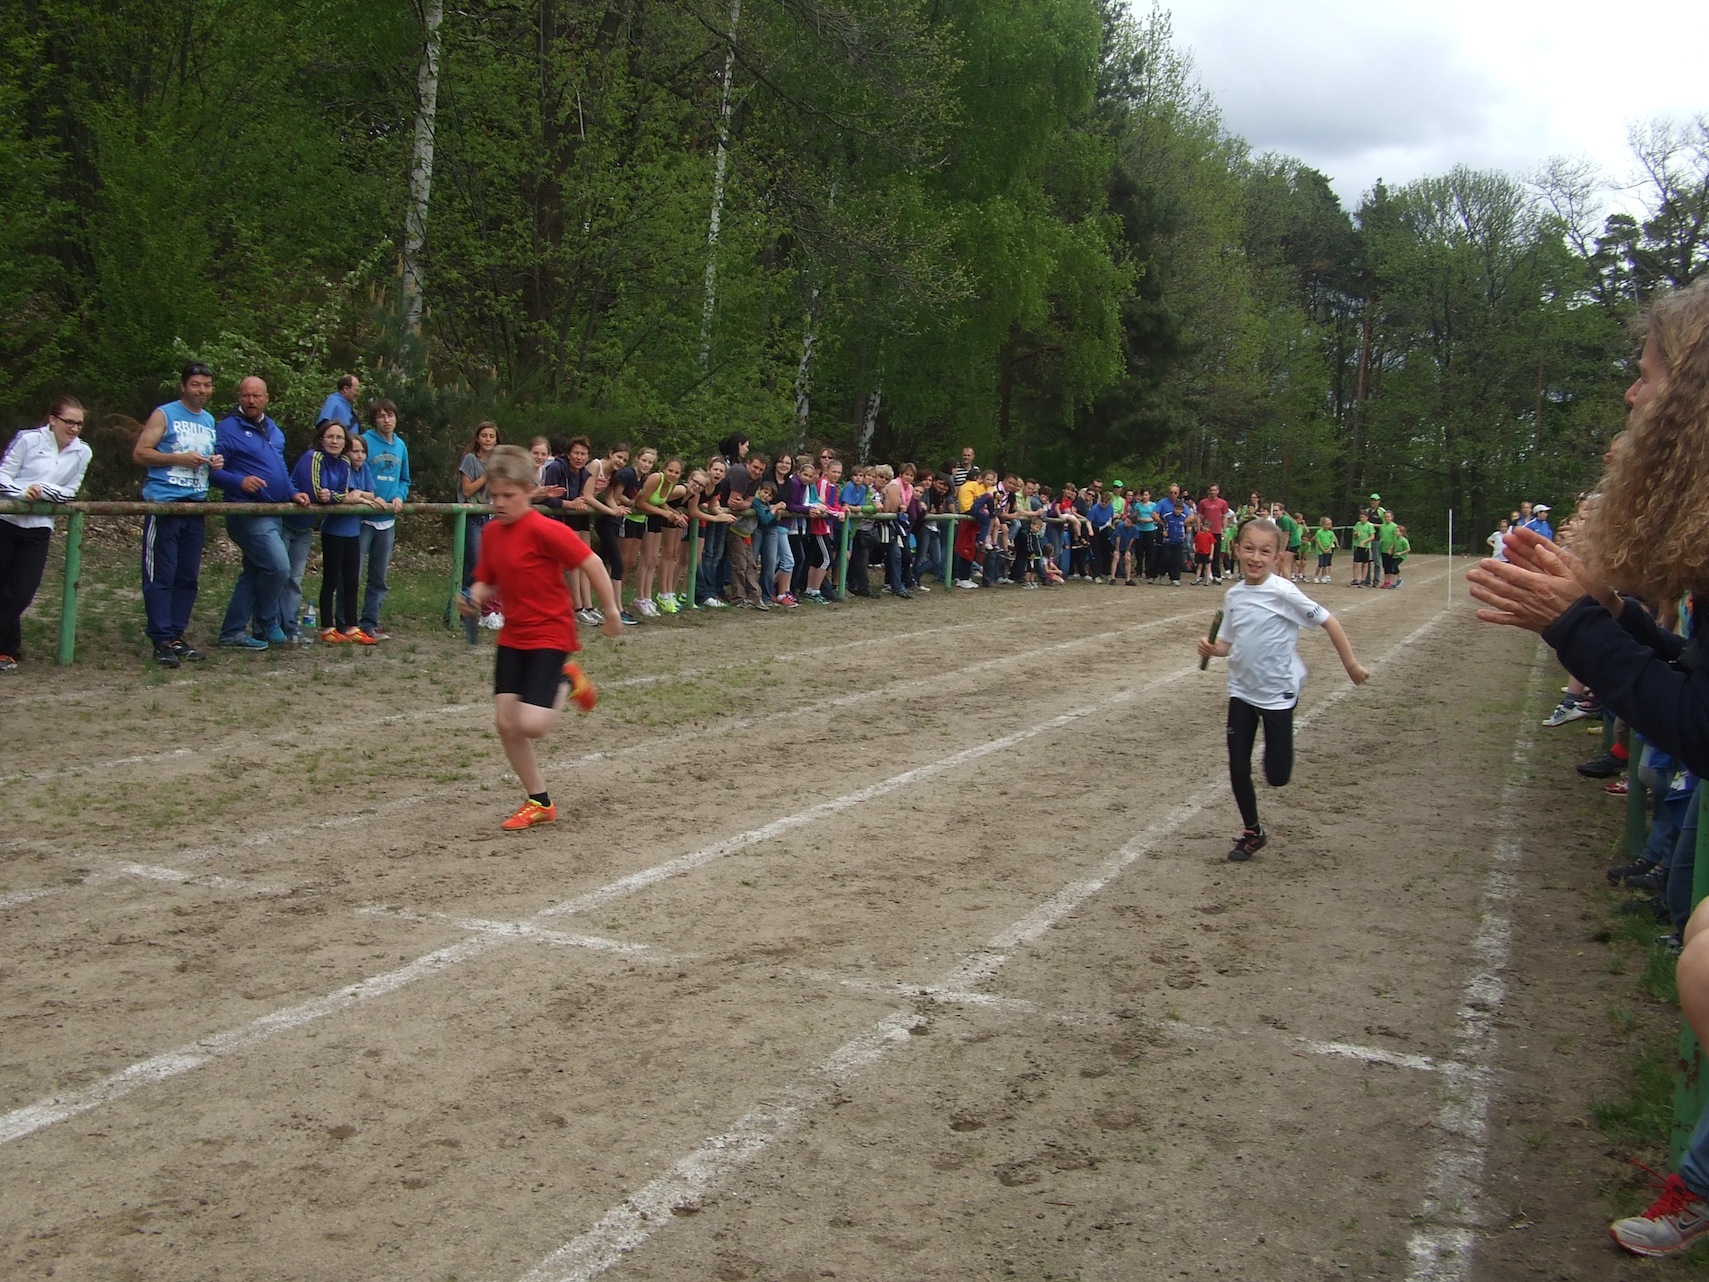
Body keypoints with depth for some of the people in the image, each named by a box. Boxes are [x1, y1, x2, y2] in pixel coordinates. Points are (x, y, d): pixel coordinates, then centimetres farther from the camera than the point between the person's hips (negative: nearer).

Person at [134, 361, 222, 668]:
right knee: (161, 575, -7)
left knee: (189, 576, 7)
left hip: (196, 506, 6)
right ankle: (162, 640, -6)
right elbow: (139, 453, -6)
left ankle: (177, 635, 14)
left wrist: (216, 462, 6)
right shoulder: (164, 415, 0)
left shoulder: (210, 421, 18)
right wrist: (180, 459, -16)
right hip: (163, 504, -6)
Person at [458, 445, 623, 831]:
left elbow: (591, 562, -16)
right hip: (512, 636, 7)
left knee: (532, 725, -18)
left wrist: (611, 610, -12)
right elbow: (488, 582, 14)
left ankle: (566, 682, 14)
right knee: (505, 722, 2)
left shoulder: (543, 529, -18)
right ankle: (539, 802, 18)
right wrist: (474, 598, -8)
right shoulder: (491, 532, 5)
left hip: (550, 635, -7)